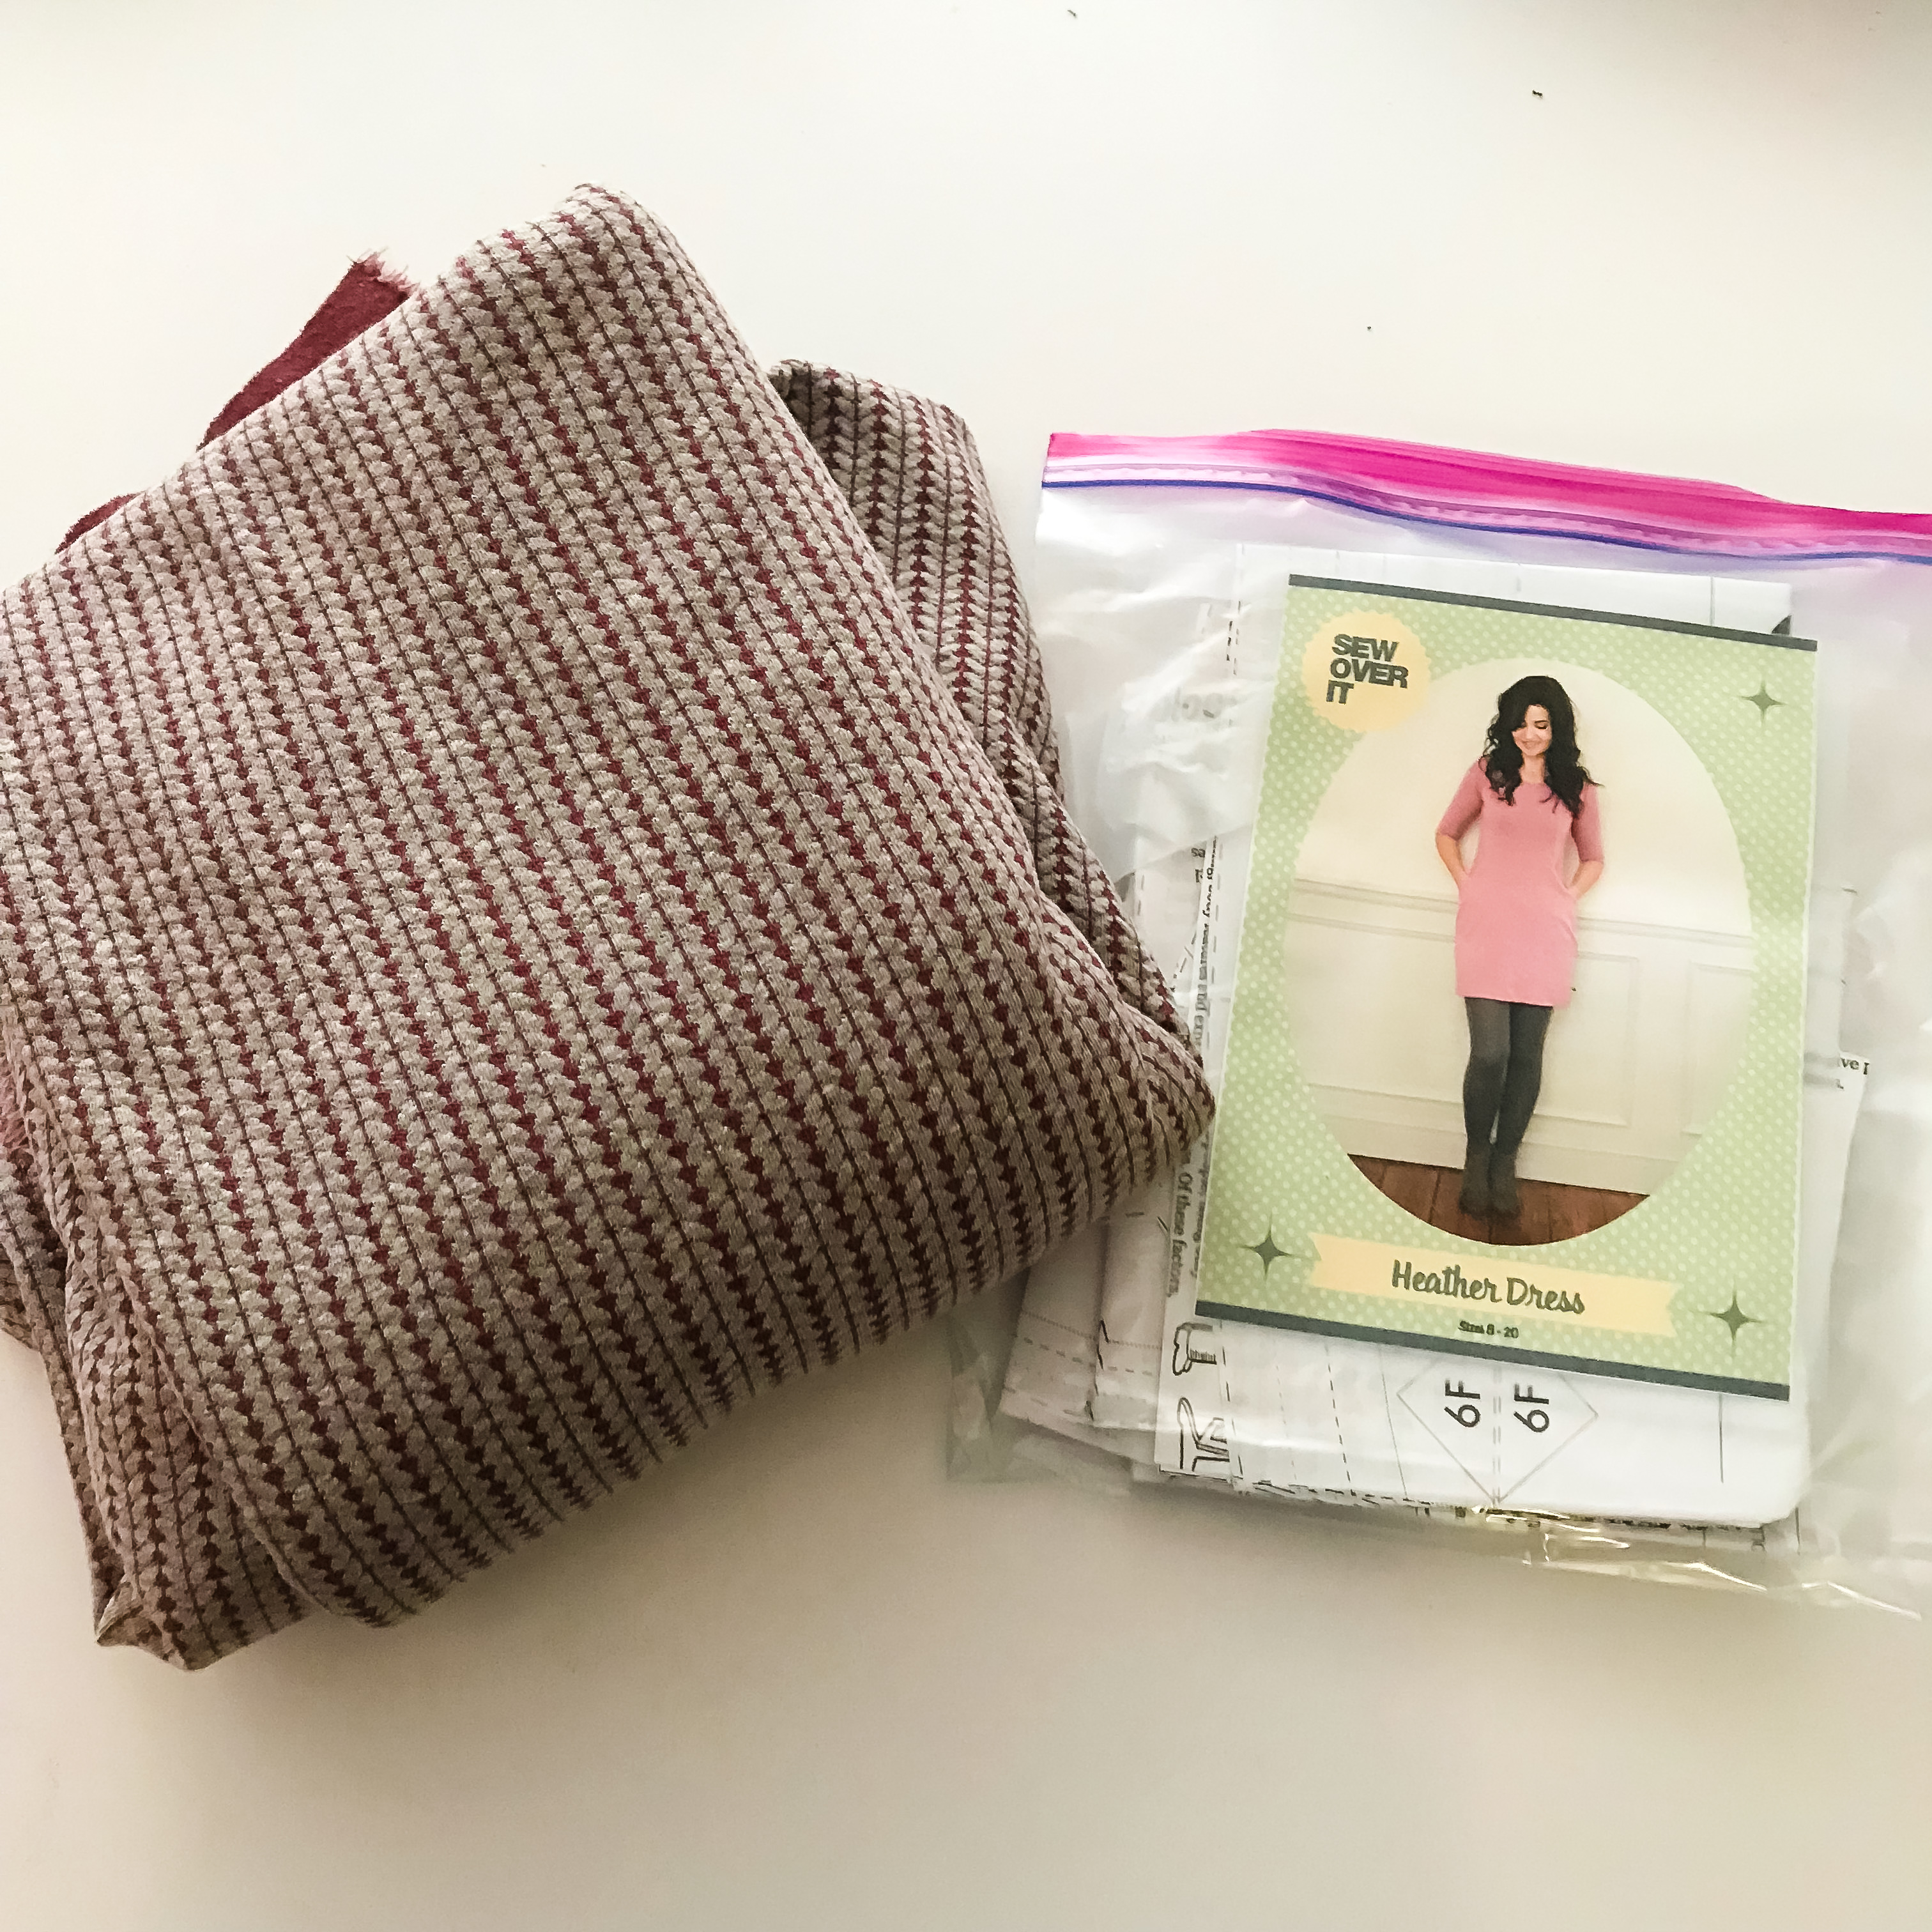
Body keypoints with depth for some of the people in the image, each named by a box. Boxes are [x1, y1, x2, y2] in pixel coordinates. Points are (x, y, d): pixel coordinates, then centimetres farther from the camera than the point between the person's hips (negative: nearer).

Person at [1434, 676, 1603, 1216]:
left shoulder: (1576, 787, 8)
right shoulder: (1487, 773, 5)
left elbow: (1593, 858, 21)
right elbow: (1446, 834, 17)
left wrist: (1567, 898, 6)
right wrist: (1465, 883, 4)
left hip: (1545, 934, 1)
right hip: (1487, 929, -1)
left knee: (1526, 1055, 2)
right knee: (1489, 1052, -9)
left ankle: (1505, 1163, 15)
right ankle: (1476, 1156, 11)